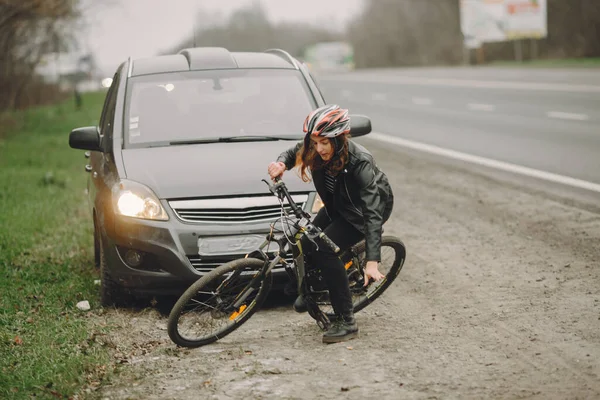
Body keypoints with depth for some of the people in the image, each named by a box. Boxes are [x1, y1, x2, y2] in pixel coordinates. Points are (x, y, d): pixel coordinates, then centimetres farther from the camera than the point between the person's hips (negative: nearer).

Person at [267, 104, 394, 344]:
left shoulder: (359, 162, -38)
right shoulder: (315, 151, -22)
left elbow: (372, 213, -41)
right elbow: (293, 153, 2)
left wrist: (372, 261, -48)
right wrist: (281, 164, -24)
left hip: (373, 205, -7)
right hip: (337, 205, 7)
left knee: (325, 250, -23)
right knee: (308, 243, -4)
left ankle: (346, 322, -15)